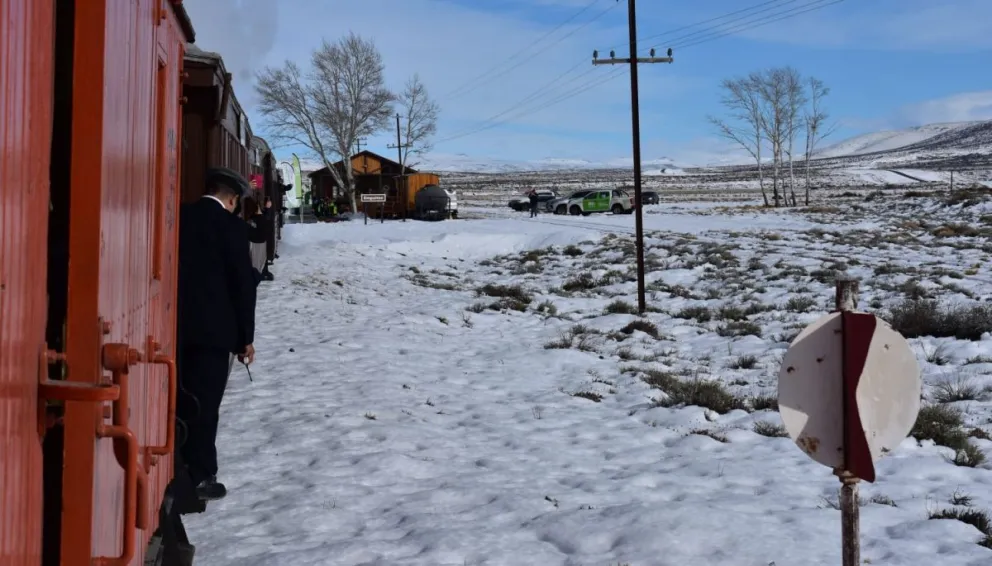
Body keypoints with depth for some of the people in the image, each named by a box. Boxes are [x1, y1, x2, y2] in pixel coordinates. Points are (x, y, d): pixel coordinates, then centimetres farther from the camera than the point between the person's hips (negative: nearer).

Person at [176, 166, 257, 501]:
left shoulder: (179, 216, 6)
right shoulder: (231, 225, -9)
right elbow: (242, 283, -9)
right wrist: (245, 337, -1)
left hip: (177, 325, 5)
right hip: (212, 327, -5)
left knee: (179, 399, 15)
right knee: (204, 403, 2)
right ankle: (199, 477, 9)